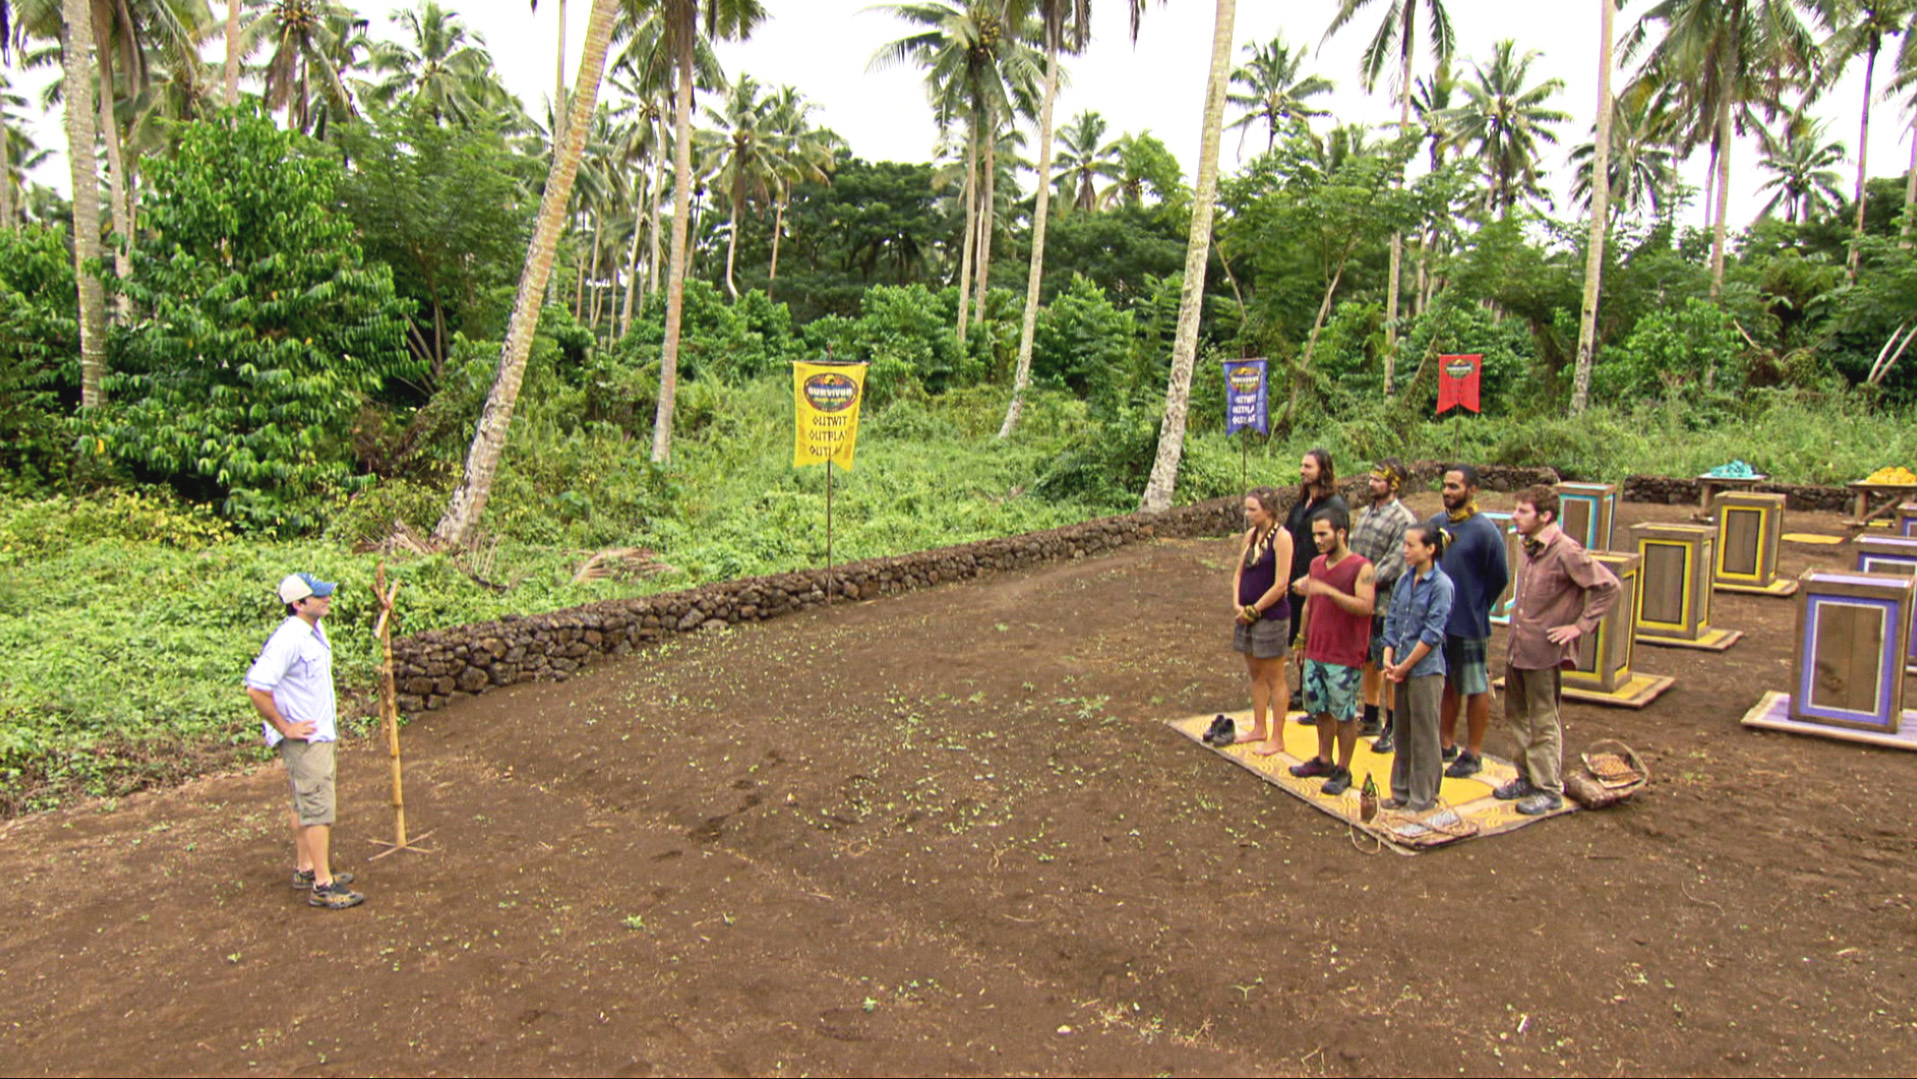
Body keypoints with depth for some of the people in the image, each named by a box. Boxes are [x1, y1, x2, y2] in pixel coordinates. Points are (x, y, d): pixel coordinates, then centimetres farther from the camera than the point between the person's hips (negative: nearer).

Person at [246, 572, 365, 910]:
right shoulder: (288, 639, -23)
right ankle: (323, 885, 0)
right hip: (305, 739, -10)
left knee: (304, 805, 19)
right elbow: (256, 689, -27)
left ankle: (305, 869, 31)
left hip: (322, 733, 10)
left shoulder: (315, 630, 7)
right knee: (318, 809, -6)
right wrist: (285, 727, -19)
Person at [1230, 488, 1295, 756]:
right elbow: (1239, 573, 12)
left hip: (1272, 616, -8)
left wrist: (1254, 610, -12)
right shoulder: (1251, 535, 8)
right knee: (1255, 674, 17)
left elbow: (1280, 585, -18)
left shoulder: (1281, 537, -15)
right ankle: (1259, 729, 30)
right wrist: (1237, 604, -3)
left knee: (1274, 678, 3)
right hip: (1248, 614, 8)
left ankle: (1277, 738, 12)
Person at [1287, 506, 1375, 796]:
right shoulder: (1316, 564, 10)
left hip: (1344, 658, -6)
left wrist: (1328, 590, -30)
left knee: (1345, 714, 2)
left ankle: (1343, 771, 12)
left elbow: (1365, 606, -24)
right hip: (1315, 653, 7)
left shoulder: (1361, 567, -11)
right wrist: (1302, 642, 21)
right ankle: (1324, 760, 28)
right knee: (1321, 709, 15)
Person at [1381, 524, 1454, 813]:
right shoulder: (1405, 580, 7)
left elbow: (1433, 633, -15)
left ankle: (1423, 796, 14)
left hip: (1425, 670, -7)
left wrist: (1405, 666, -13)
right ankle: (1402, 791, 25)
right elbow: (1392, 619, 11)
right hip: (1402, 669, 7)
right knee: (1403, 732, 14)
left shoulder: (1441, 585, -13)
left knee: (1424, 736, 3)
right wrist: (1389, 658, -1)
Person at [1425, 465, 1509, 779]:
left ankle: (1473, 754, 16)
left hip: (1469, 624, -6)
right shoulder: (1436, 523, 4)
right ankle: (1446, 744, 30)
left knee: (1476, 689, 6)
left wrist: (1476, 609, -2)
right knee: (1447, 684, 17)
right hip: (1437, 620, 6)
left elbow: (1500, 578, -9)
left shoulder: (1484, 530, -13)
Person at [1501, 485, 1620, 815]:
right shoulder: (1529, 548, 8)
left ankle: (1549, 790, 15)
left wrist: (1580, 626, -17)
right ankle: (1527, 778, 31)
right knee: (1516, 714, 17)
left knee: (1543, 722, 2)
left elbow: (1608, 587, -18)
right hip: (1517, 646, 8)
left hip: (1544, 650, -8)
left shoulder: (1566, 551, -17)